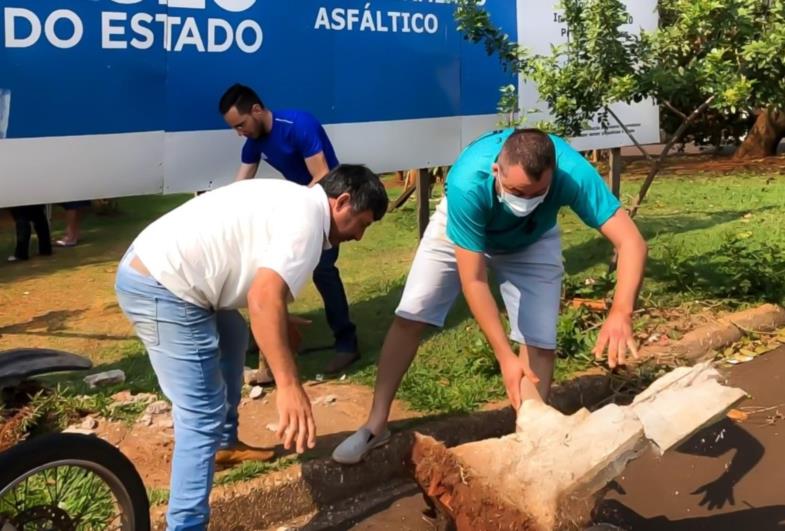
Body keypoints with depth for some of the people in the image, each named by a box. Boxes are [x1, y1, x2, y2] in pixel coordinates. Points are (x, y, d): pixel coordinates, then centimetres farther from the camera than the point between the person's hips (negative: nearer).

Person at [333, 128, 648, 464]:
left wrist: (621, 313, -58)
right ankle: (376, 425, 6)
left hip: (532, 241, 2)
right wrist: (505, 356, -41)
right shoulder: (467, 183, -44)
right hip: (460, 229, -1)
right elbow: (473, 280, -38)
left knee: (540, 338, -10)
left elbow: (631, 241, -42)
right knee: (409, 317, -6)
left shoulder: (572, 172, -40)